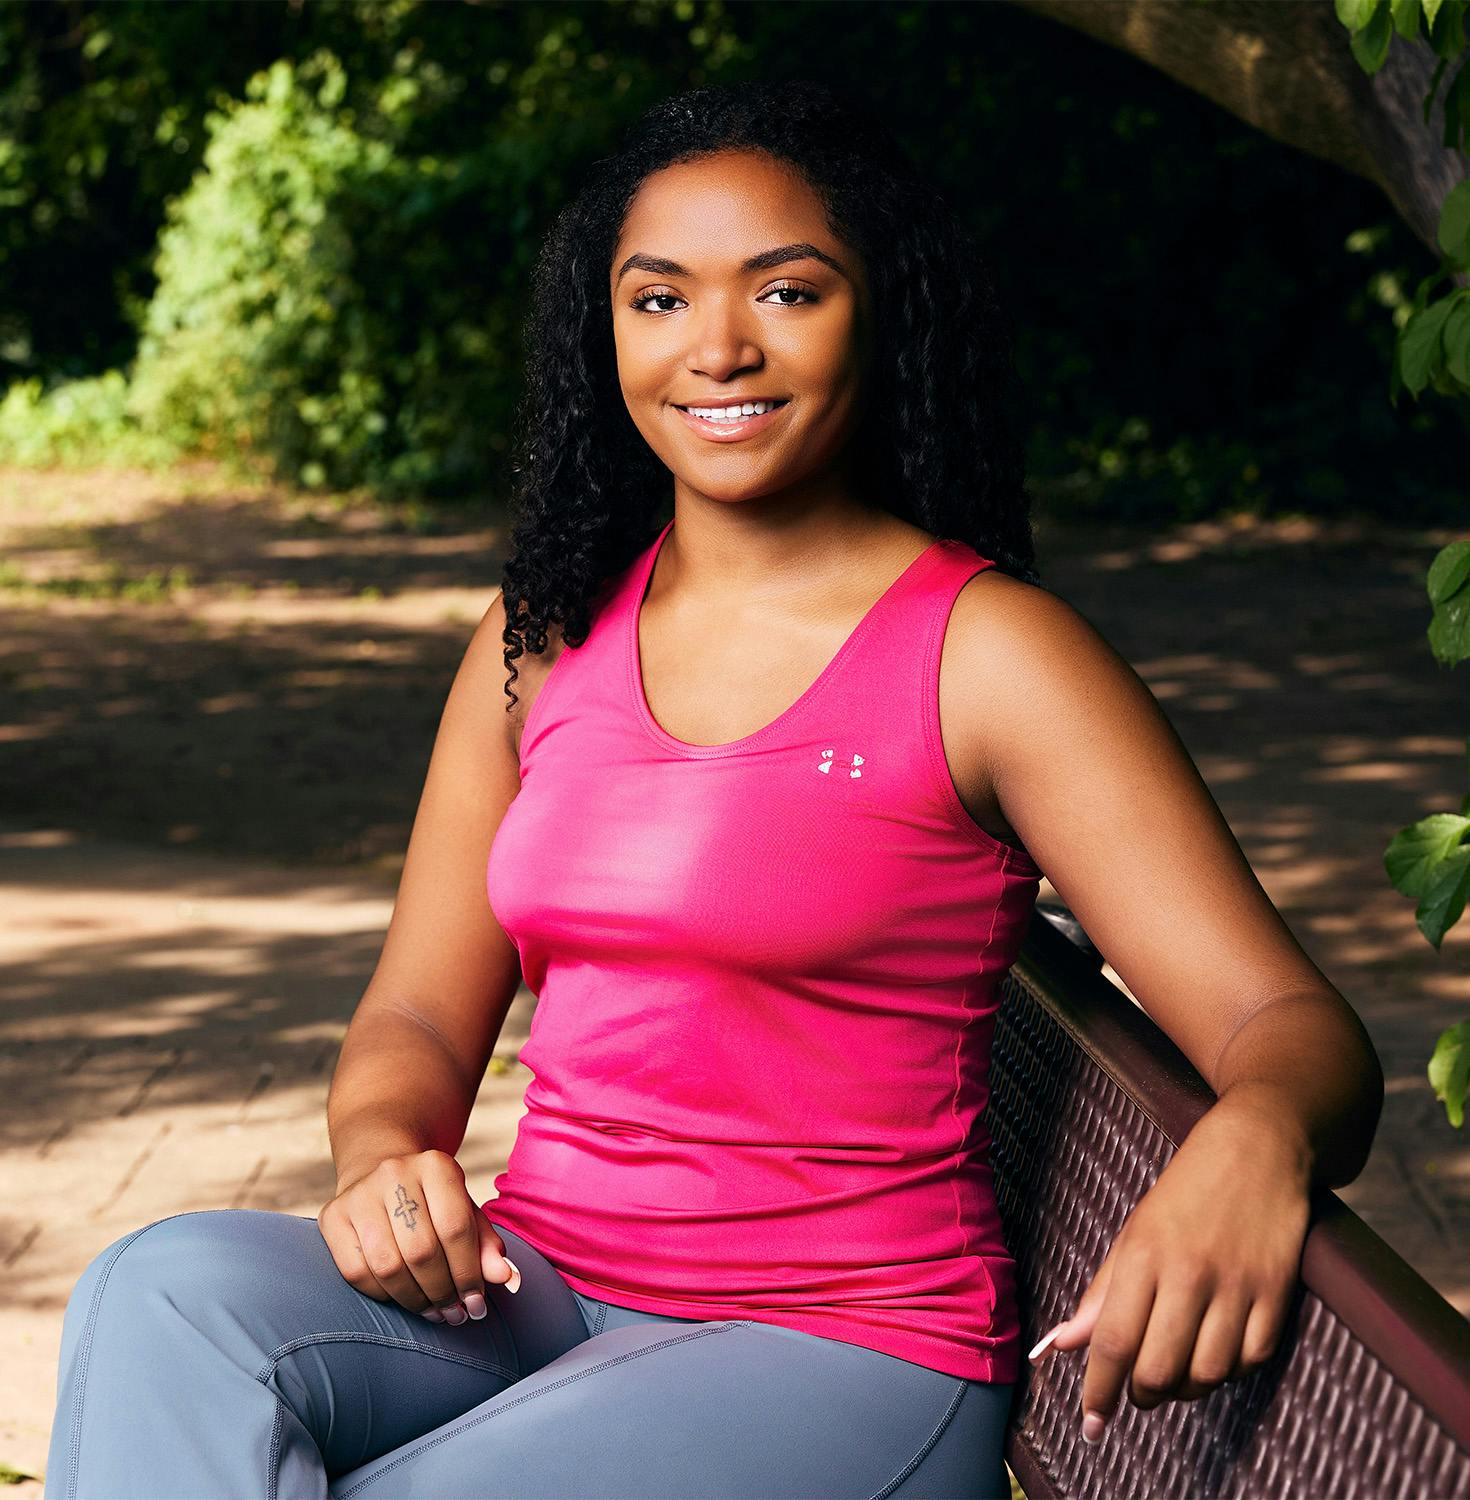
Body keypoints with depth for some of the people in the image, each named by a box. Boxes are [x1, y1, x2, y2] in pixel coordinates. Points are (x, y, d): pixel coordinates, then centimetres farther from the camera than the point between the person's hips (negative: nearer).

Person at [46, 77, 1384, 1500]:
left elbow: (1294, 1027, -12)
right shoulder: (546, 634, 11)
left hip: (842, 1349, -5)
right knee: (169, 1289, -25)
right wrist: (381, 1155, -10)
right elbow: (420, 1018, 15)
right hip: (534, 1294, 5)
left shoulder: (988, 653, -6)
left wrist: (1253, 1137, -38)